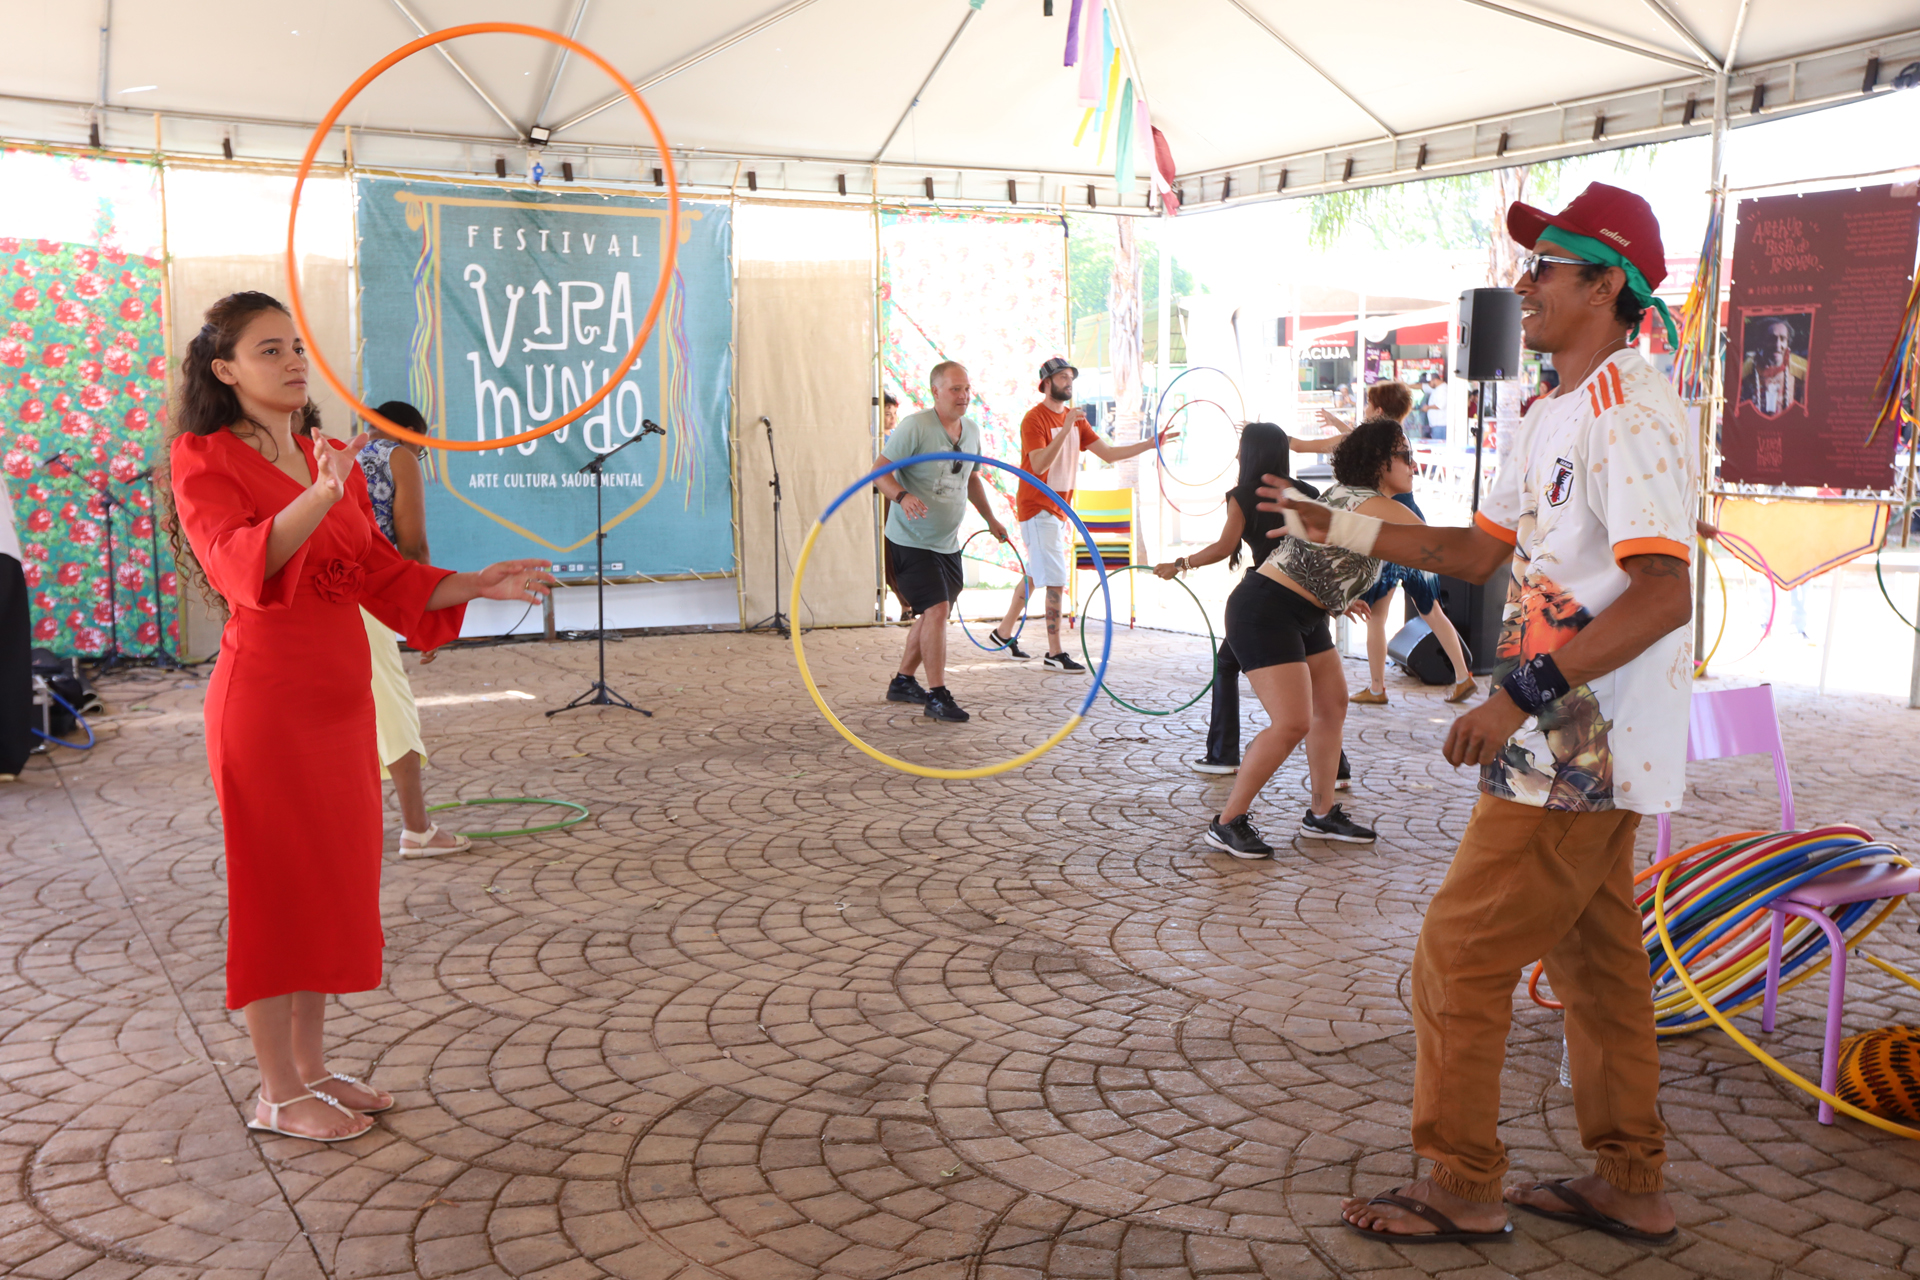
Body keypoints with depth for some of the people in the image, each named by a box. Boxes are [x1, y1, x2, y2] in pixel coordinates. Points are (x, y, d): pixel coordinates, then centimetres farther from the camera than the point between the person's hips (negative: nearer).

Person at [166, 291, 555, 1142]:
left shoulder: (331, 457, 14)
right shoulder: (204, 458, -7)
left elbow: (382, 577, 15)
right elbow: (239, 565, -25)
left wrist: (477, 585, 4)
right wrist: (321, 494, -40)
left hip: (339, 696, 7)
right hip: (266, 697, -7)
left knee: (332, 881, 12)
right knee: (277, 882, 0)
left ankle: (312, 1065, 25)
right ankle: (278, 1094, 12)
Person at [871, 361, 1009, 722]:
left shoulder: (972, 430, 7)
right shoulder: (914, 426, -17)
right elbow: (879, 469, -19)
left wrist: (991, 519, 27)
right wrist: (902, 496, -38)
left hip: (947, 542, 8)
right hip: (911, 540, -8)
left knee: (934, 612, 15)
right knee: (937, 609, -16)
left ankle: (903, 682, 31)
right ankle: (937, 696, -9)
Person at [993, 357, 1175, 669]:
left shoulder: (1075, 419, 12)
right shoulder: (1035, 418, -13)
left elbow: (1108, 453, 7)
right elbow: (1039, 465, -25)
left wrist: (1151, 443, -1)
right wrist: (1065, 430, -32)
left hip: (1059, 507, 9)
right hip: (1037, 507, -8)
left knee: (1035, 574, 15)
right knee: (1056, 579, -11)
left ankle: (1003, 632, 28)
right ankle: (1055, 653, -8)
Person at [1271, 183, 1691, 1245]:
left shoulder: (1631, 415, -18)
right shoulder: (1553, 418, 14)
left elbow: (1664, 594, -27)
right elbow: (1479, 550, 21)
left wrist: (1526, 695, -31)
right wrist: (1342, 530, 16)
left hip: (1582, 753, -10)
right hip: (1586, 749, 10)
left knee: (1460, 957, -2)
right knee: (1595, 957, 17)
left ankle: (1463, 1188, 13)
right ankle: (1630, 1186, 31)